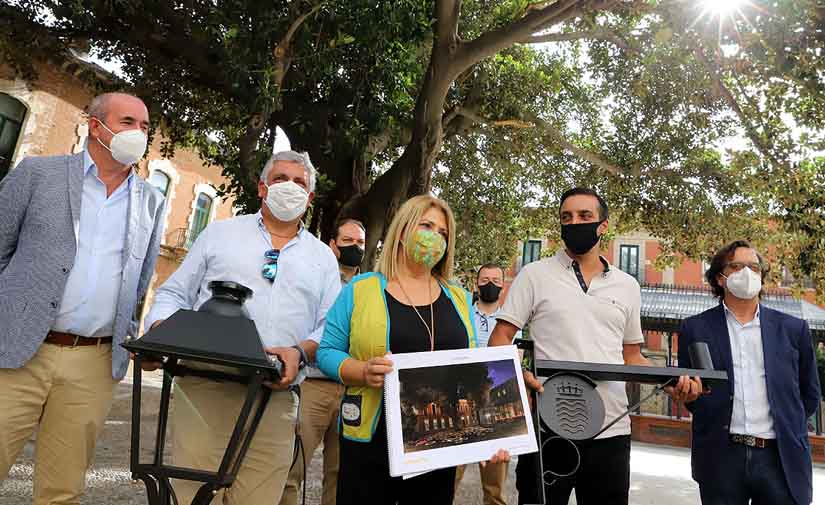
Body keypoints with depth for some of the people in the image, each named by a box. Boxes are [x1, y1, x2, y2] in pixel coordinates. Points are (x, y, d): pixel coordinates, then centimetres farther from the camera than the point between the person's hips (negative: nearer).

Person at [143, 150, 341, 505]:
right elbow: (174, 295, 14)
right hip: (204, 387, -1)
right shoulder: (219, 233, 15)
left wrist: (300, 352, -10)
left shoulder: (323, 257, 16)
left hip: (275, 398, 1)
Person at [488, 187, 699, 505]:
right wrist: (519, 377, -21)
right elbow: (500, 339, -2)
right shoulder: (534, 275, 1)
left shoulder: (628, 286, 12)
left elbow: (631, 356, 17)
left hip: (611, 431, 3)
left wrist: (672, 380, -1)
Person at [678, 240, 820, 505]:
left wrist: (787, 429, 13)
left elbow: (810, 393, 15)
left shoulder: (793, 329, 8)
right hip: (721, 456, -1)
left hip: (782, 457, 1)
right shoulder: (696, 329, 3)